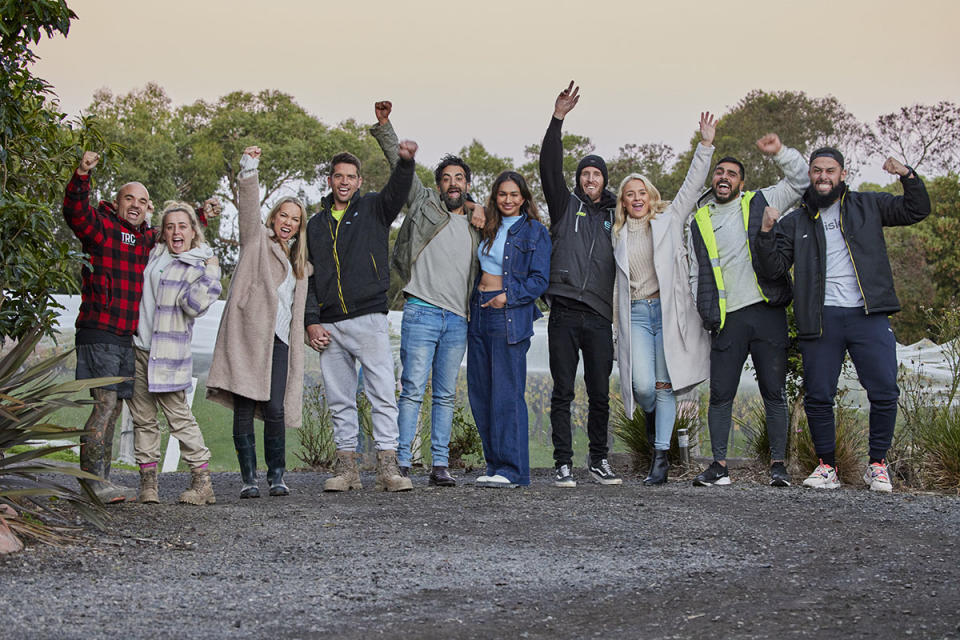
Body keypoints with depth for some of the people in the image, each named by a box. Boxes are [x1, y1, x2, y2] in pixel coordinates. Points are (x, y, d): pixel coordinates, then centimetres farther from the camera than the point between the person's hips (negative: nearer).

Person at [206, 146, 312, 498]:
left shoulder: (299, 264, 27)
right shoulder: (257, 239, 11)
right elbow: (249, 208, -5)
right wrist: (249, 170, -18)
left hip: (279, 339, 4)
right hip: (248, 334, -4)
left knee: (275, 409, -8)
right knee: (244, 408, -6)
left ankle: (276, 474, 3)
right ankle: (248, 476, -1)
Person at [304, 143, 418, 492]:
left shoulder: (373, 209, 9)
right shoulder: (316, 224, 16)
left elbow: (397, 192, -13)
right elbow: (307, 276, 14)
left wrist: (405, 162, -35)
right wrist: (311, 321, 2)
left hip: (369, 319, -3)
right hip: (329, 326, 3)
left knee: (383, 394, -9)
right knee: (340, 401, 5)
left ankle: (388, 466, -9)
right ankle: (346, 467, 10)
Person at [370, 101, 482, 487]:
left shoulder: (475, 225, 20)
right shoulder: (424, 204, 9)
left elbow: (481, 270, 28)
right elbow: (399, 163, 5)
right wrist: (383, 125, -3)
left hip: (458, 320, 4)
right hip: (422, 312, -4)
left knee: (445, 394, 5)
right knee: (413, 389, -9)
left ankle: (440, 465, 8)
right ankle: (401, 462, -7)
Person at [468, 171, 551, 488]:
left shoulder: (535, 232, -1)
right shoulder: (487, 227, 15)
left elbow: (540, 280, -5)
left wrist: (508, 295, -16)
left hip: (510, 316, -6)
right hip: (479, 313, 6)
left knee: (507, 393, -9)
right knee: (479, 392, 6)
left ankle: (512, 470, -4)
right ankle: (495, 464, 15)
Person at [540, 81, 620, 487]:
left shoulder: (614, 215, 17)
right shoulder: (566, 205, 12)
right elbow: (550, 167, -2)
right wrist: (558, 119, -13)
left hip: (600, 316, 2)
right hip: (564, 312, -2)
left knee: (600, 394, 5)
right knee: (563, 392, -1)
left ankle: (599, 461, 15)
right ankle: (563, 464, 3)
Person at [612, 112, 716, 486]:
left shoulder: (669, 220, 10)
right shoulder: (619, 235, 15)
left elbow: (692, 186, 4)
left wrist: (705, 145, -3)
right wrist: (617, 327, 15)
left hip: (668, 310, -1)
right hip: (636, 314, 1)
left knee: (664, 385, -4)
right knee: (643, 385, -14)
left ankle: (661, 456, 0)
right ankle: (651, 417, 21)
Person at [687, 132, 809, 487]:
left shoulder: (759, 203, 11)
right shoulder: (698, 222, 15)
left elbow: (800, 180, 12)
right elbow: (696, 275, 18)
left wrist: (780, 152, -2)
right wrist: (706, 313, 8)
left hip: (767, 313, -1)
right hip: (727, 320, 1)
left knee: (774, 392, 1)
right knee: (720, 394, 0)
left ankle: (777, 463, 8)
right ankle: (719, 465, 7)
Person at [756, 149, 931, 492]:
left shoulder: (867, 206, 13)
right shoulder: (795, 222, 13)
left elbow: (916, 210, 14)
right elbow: (773, 267, 7)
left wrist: (908, 175, -2)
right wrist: (767, 232, -8)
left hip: (868, 315, 0)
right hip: (820, 319, 1)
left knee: (884, 392, -5)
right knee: (818, 397, 1)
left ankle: (877, 464, 10)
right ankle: (827, 466, 15)